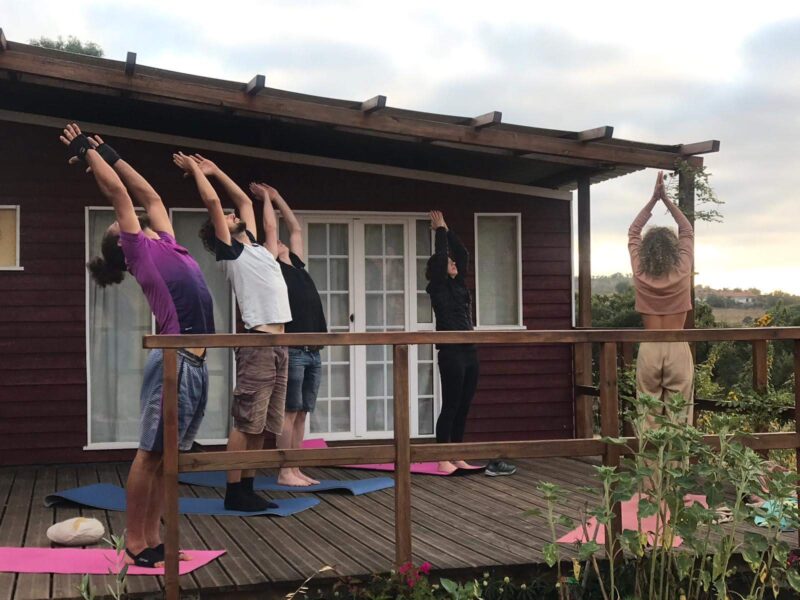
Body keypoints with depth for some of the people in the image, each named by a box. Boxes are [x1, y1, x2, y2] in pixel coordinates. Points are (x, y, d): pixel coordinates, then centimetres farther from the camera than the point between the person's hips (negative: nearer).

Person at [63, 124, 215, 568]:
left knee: (166, 457, 9)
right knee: (150, 454, -2)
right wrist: (88, 152, 16)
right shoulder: (141, 251, 2)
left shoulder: (166, 245, 21)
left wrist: (107, 153, 34)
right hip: (173, 362, -7)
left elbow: (149, 195, 30)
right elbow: (118, 191, 5)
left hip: (195, 365, 7)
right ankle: (134, 543, 5)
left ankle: (152, 540, 14)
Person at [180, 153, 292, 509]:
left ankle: (247, 488, 14)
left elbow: (244, 201, 31)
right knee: (245, 422, -7)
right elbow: (212, 201, -3)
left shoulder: (257, 248, 22)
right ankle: (233, 491, -2)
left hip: (278, 344, 8)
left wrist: (215, 170, 34)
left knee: (262, 424, 9)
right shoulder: (229, 252, 1)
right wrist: (197, 171, 10)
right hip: (257, 344, -8)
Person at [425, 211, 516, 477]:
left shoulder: (459, 284, 16)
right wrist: (440, 229, 3)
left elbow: (463, 253, 18)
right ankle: (443, 460, 1)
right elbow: (440, 254, -8)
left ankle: (457, 457, 15)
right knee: (450, 407, -4)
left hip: (469, 352, 8)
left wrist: (447, 230, 19)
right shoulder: (438, 287, -4)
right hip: (451, 353, -7)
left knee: (463, 407, 9)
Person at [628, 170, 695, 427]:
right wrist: (666, 199, 13)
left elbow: (633, 232, 13)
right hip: (678, 348, -1)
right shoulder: (683, 270, -3)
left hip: (649, 348, 1)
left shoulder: (640, 272, -1)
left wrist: (653, 199, 14)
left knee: (648, 414, 4)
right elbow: (687, 231, 12)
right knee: (679, 415, 2)